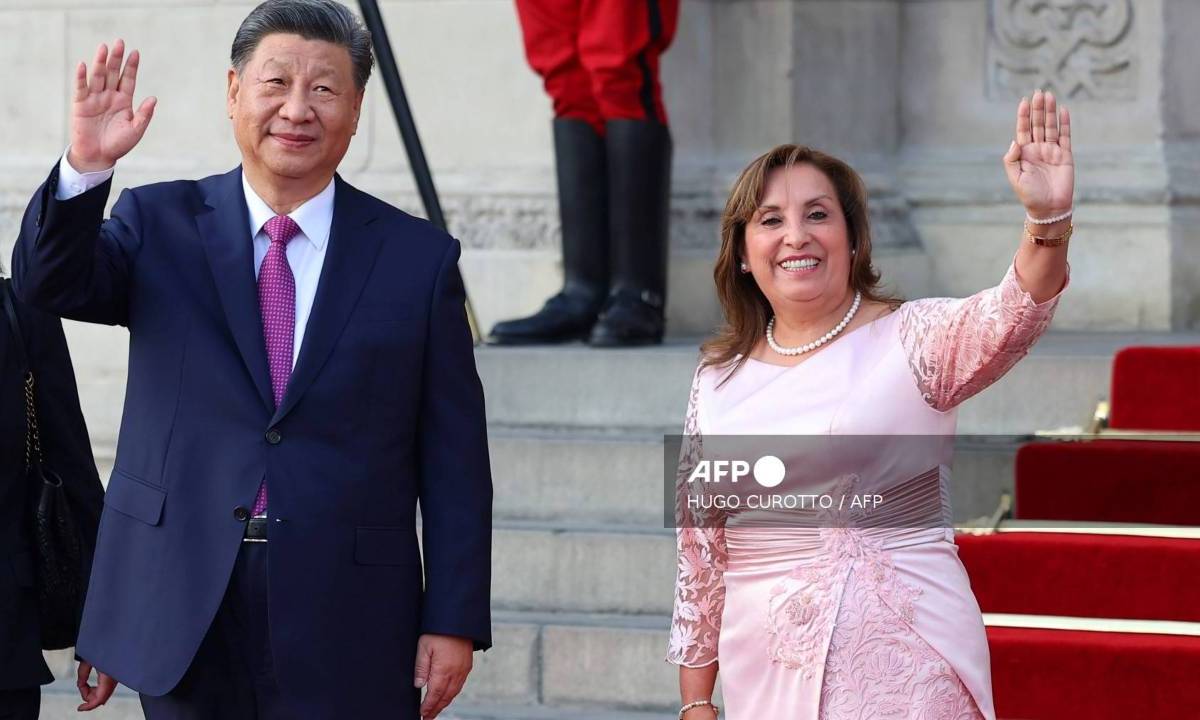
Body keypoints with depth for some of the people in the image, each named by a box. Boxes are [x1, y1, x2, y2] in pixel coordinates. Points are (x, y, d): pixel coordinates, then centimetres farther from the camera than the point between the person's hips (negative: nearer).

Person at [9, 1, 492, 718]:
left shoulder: (420, 257, 3)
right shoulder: (160, 225, 7)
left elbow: (455, 465, 2)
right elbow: (52, 283, -11)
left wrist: (454, 623, -3)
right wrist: (87, 169, -28)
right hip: (184, 620, 1)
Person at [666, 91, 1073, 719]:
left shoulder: (910, 339, -3)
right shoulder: (718, 380, 8)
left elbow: (1007, 320, -25)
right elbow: (699, 550, 13)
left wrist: (1048, 220, -44)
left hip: (902, 667, -4)